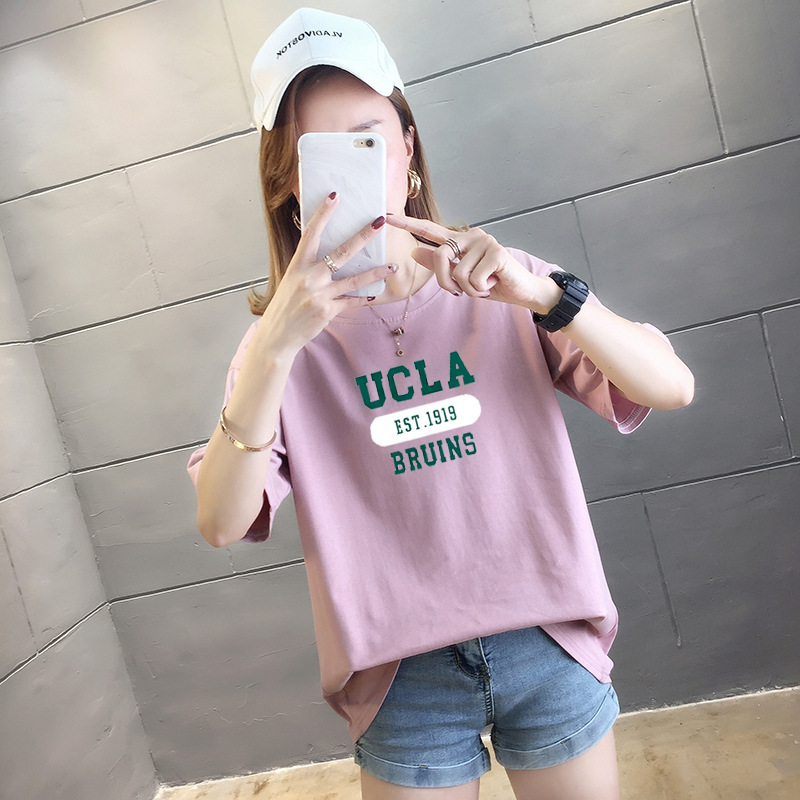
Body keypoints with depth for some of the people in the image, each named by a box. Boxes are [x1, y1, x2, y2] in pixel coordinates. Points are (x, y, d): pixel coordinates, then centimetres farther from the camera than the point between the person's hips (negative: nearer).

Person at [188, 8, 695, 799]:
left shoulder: (501, 287, -3)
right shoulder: (285, 339, -6)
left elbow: (672, 386, -11)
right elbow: (220, 523, -18)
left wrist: (542, 294, -26)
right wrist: (276, 342, -30)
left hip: (549, 642, 2)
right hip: (404, 672, -1)